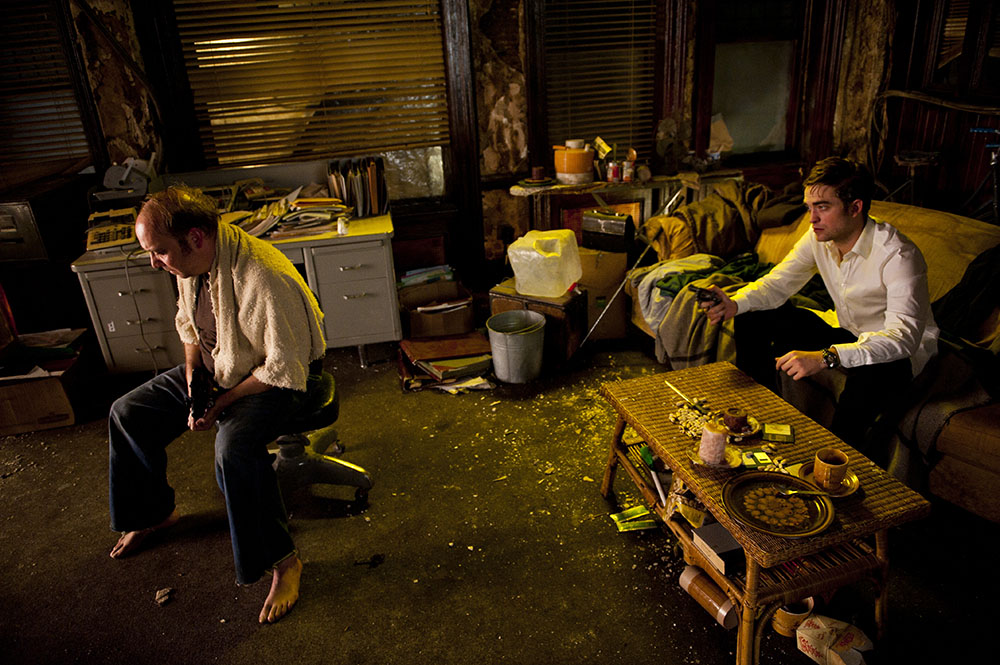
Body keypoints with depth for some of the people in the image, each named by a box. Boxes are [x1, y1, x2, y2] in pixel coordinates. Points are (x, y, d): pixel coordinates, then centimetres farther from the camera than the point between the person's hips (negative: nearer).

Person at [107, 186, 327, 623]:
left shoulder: (262, 278, -34)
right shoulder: (189, 265, -6)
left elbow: (285, 368, -28)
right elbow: (188, 324, 13)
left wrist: (224, 402, -21)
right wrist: (192, 380, -3)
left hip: (275, 379, -8)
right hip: (215, 368, 9)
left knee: (233, 447, -34)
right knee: (127, 413, 6)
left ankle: (282, 560, -16)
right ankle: (156, 511, 30)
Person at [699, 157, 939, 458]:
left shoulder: (898, 255, -29)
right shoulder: (819, 238, -10)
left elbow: (905, 336, -39)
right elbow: (777, 284, -5)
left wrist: (826, 357, -53)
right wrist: (734, 304, -28)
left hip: (899, 351, -6)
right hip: (846, 329, 7)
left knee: (868, 377, -41)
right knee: (752, 319, -4)